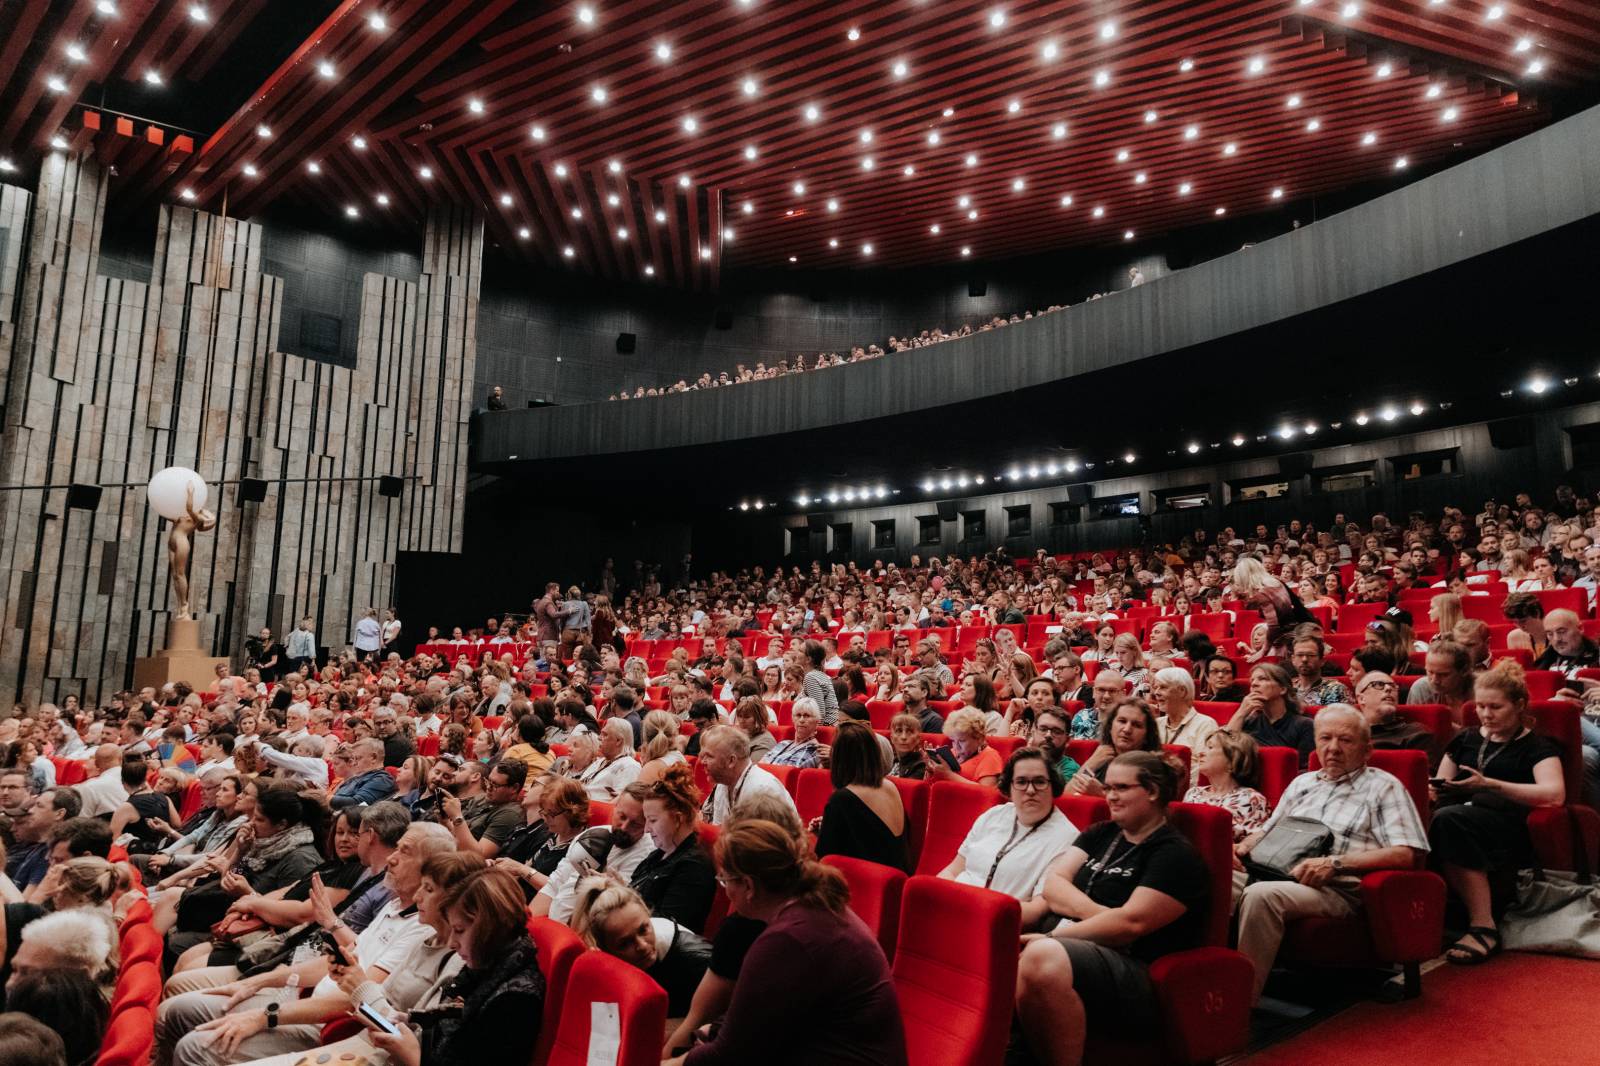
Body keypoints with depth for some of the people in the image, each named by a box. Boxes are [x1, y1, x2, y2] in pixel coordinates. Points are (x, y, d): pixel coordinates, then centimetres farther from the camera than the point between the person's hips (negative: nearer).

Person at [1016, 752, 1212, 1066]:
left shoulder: (1176, 854, -3)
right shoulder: (1099, 835, 18)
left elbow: (1132, 922, -15)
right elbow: (1052, 884, 6)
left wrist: (1054, 936, -13)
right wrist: (1095, 913, -13)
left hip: (1136, 975, -6)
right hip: (1075, 946, 7)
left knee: (1042, 958, -37)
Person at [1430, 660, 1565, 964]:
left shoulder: (1536, 746, 12)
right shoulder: (1465, 739, 26)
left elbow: (1554, 794, -8)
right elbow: (1440, 788, 23)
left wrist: (1489, 785, -19)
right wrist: (1435, 790, -2)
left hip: (1509, 825, -4)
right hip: (1460, 814, 4)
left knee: (1450, 819, -37)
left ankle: (1484, 927, -32)